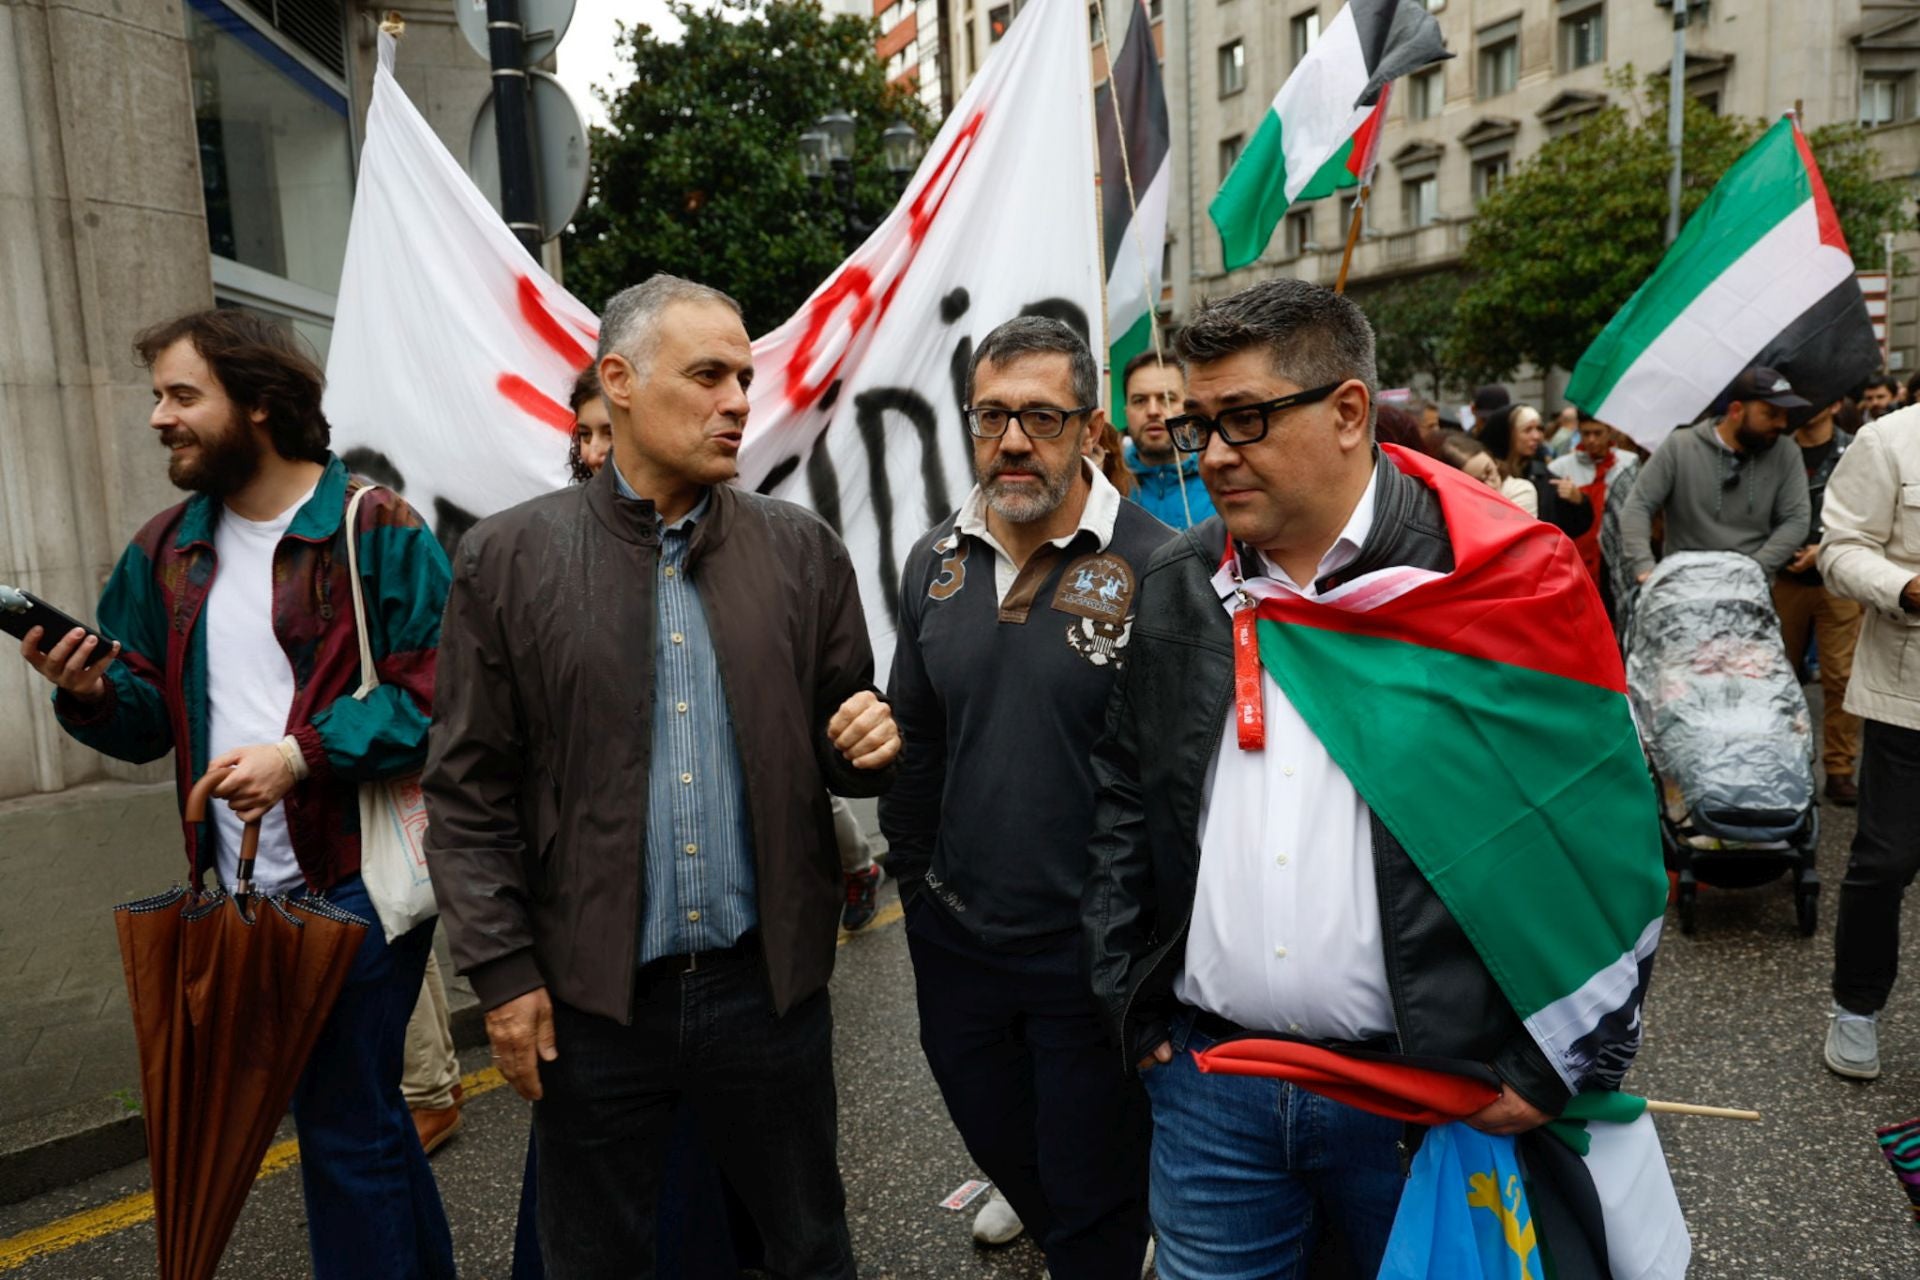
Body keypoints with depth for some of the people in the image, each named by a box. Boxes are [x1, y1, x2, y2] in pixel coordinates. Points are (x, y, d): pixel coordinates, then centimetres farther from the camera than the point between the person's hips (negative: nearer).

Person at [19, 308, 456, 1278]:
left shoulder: (375, 531, -10)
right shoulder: (165, 552, 11)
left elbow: (437, 692, -16)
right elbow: (151, 719, 14)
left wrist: (303, 752, -23)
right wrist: (93, 692, -7)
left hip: (356, 880, -7)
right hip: (243, 886, 7)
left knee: (343, 1126, 1)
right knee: (363, 1116, 20)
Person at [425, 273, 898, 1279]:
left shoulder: (803, 551, 1)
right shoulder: (507, 558, -3)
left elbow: (842, 740, 9)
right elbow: (467, 790, -2)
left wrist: (868, 744, -14)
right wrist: (502, 972, -4)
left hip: (769, 982, 1)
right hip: (588, 996, -1)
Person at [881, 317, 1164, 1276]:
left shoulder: (1154, 565, -15)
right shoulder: (933, 562, 3)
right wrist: (915, 877, 11)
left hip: (1093, 949, -5)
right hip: (955, 938, 6)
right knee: (1002, 1157, 26)